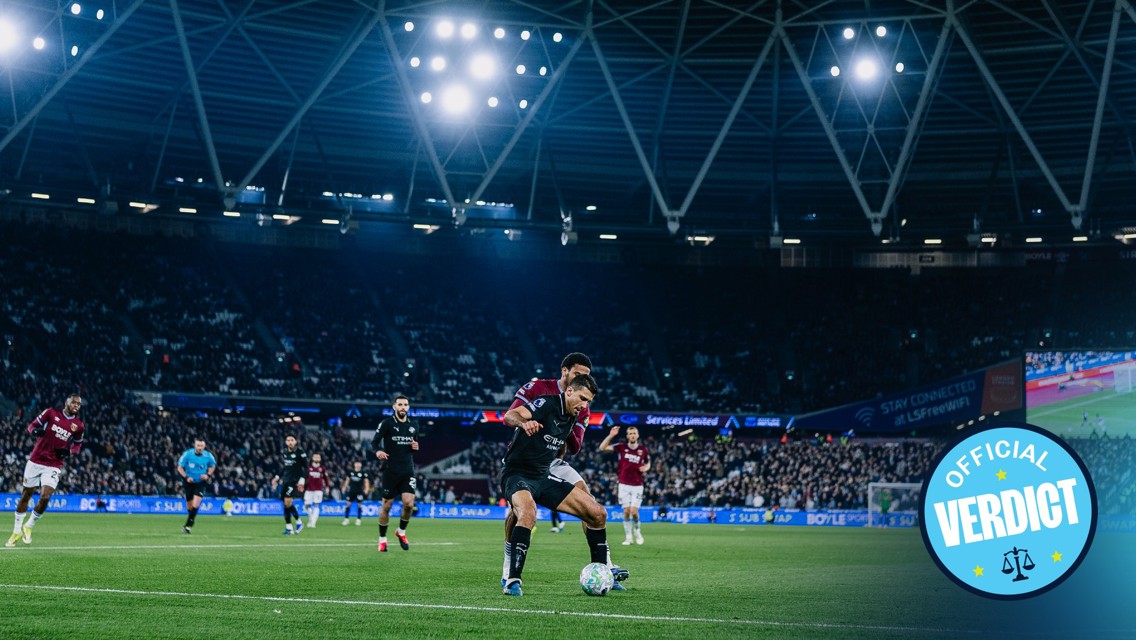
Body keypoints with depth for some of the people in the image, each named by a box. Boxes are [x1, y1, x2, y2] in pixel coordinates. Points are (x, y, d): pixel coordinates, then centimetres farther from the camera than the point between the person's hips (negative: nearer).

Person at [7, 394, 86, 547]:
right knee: (26, 496, 8)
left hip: (53, 466, 0)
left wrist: (69, 452, -4)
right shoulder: (51, 412, -2)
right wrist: (35, 430, -18)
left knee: (45, 498, -14)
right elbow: (32, 425, 5)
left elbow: (78, 444, 17)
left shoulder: (78, 426, 1)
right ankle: (17, 531, 23)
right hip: (35, 461, 0)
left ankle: (29, 527, 11)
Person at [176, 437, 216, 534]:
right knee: (189, 507, 7)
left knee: (196, 504, -20)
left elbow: (213, 466, 11)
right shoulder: (187, 454, -13)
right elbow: (180, 468, -4)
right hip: (189, 482, 1)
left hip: (200, 483, 0)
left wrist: (208, 475, -6)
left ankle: (188, 525, -18)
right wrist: (186, 477, -19)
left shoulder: (208, 456, -9)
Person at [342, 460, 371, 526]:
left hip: (359, 492, -2)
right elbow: (347, 480, 16)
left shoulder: (363, 473, -1)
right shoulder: (351, 472, 7)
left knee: (359, 505, 0)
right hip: (351, 491, 2)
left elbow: (366, 481, 1)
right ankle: (346, 519, 5)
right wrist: (344, 487, 13)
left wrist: (366, 489, -11)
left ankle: (359, 519, 10)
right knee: (348, 504, -2)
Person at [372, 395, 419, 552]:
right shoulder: (387, 423, -5)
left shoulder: (414, 424, 9)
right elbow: (374, 441, -7)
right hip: (391, 470, -3)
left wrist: (416, 447, -2)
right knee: (386, 506, 2)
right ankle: (382, 539, 19)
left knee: (409, 503, -11)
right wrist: (378, 451, -27)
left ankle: (401, 532, 15)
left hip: (408, 471, 3)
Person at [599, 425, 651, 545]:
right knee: (626, 511, -3)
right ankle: (628, 537, 7)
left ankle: (637, 531, 17)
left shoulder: (643, 449, 2)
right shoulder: (621, 447, -2)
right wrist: (611, 435, -20)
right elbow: (602, 448, -9)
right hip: (624, 485, 0)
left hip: (637, 485, 0)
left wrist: (645, 468, -4)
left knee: (634, 511, -9)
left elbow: (648, 463, 19)